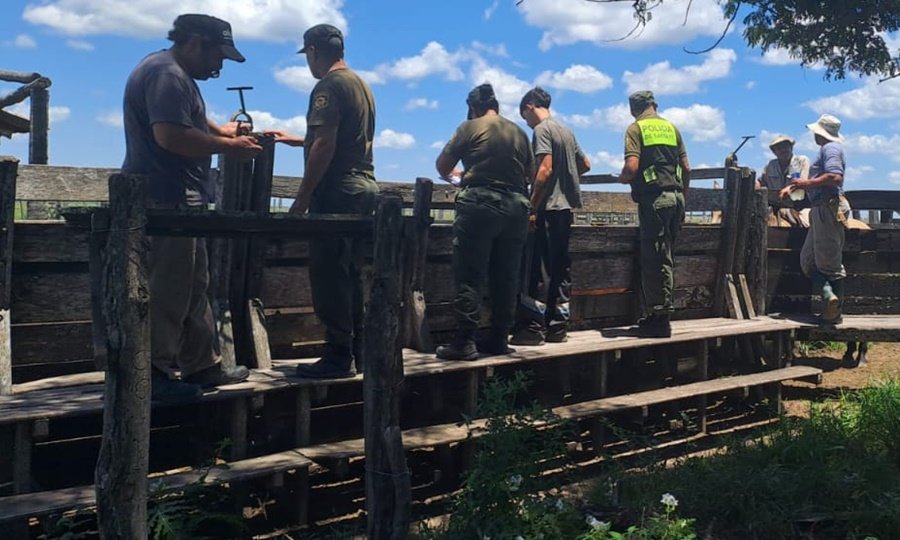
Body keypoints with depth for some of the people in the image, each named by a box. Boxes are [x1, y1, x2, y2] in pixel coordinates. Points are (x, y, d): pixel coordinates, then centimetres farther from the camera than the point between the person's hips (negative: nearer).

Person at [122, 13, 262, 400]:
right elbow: (171, 135, -24)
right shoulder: (167, 74, -14)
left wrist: (221, 132, 21)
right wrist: (227, 146, -15)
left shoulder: (175, 75, 21)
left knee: (194, 285, 15)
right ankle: (153, 376, -5)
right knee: (168, 289, -9)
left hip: (174, 199, 11)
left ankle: (202, 365, 22)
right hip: (165, 199, -11)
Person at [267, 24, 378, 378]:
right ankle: (358, 352, 16)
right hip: (365, 188, 9)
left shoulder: (329, 85, -9)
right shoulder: (362, 86, 20)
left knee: (328, 276, -6)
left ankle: (338, 357, -6)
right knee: (351, 276, 13)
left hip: (337, 193, -9)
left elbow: (325, 145, -18)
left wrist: (302, 198, -16)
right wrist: (297, 141, 40)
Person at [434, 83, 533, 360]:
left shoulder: (470, 127, 2)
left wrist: (455, 172, 26)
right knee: (506, 278, 9)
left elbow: (442, 166, 4)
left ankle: (464, 342, -8)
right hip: (516, 207, 5)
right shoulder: (519, 132, 15)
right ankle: (499, 339, 13)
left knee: (469, 277, -4)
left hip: (480, 204, -5)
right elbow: (530, 172, 19)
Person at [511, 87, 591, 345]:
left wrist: (532, 207, -18)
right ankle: (558, 326, 12)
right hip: (566, 207, 9)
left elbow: (545, 169, -19)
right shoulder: (566, 130, 17)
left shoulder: (541, 130, -8)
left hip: (548, 208, -8)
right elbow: (585, 164, 24)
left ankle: (533, 327, -6)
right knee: (561, 268, 9)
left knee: (537, 268, -6)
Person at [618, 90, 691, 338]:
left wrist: (622, 178, 7)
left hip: (653, 198, -6)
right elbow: (686, 168, 13)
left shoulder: (636, 128, -2)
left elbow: (632, 167, -14)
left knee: (654, 257, -3)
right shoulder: (671, 127, 15)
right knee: (665, 256, 12)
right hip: (675, 195, 6)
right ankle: (657, 313, 18)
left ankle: (659, 317, -3)